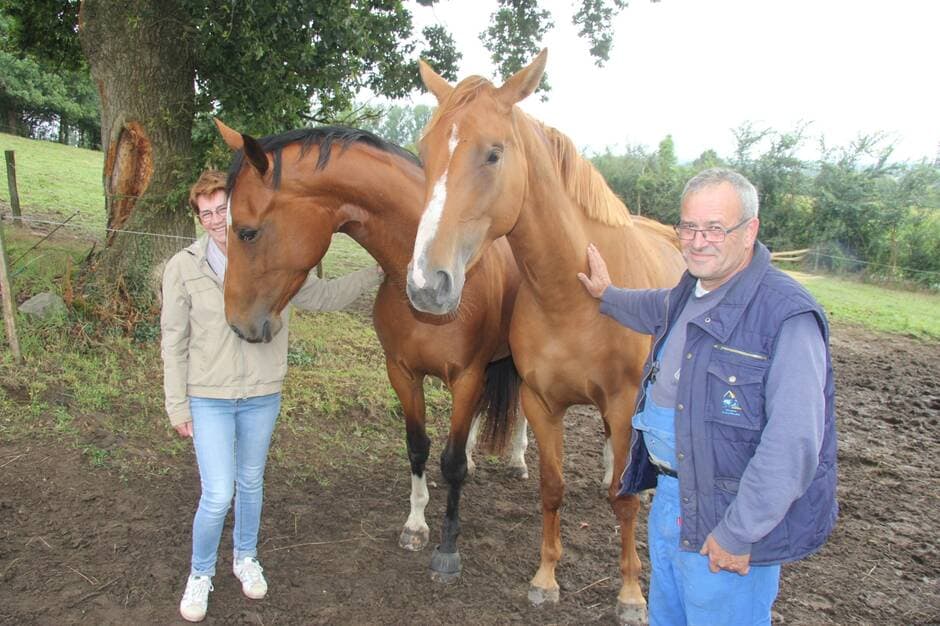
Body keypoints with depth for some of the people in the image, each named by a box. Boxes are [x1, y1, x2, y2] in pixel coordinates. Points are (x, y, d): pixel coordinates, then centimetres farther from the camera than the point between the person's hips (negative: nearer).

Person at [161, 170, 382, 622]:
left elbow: (324, 297, 6)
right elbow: (174, 342, -4)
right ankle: (200, 574, 23)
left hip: (262, 397, 2)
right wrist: (177, 407, -3)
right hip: (208, 399, -2)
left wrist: (376, 272, -2)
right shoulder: (183, 267, -9)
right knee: (218, 496, -5)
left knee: (251, 482, 19)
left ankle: (246, 558, 43)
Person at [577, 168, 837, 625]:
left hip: (727, 516, -8)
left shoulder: (788, 316, -24)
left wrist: (738, 535, -25)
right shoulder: (689, 293, 4)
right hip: (669, 495, 9)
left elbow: (793, 445, -28)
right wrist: (607, 295, 37)